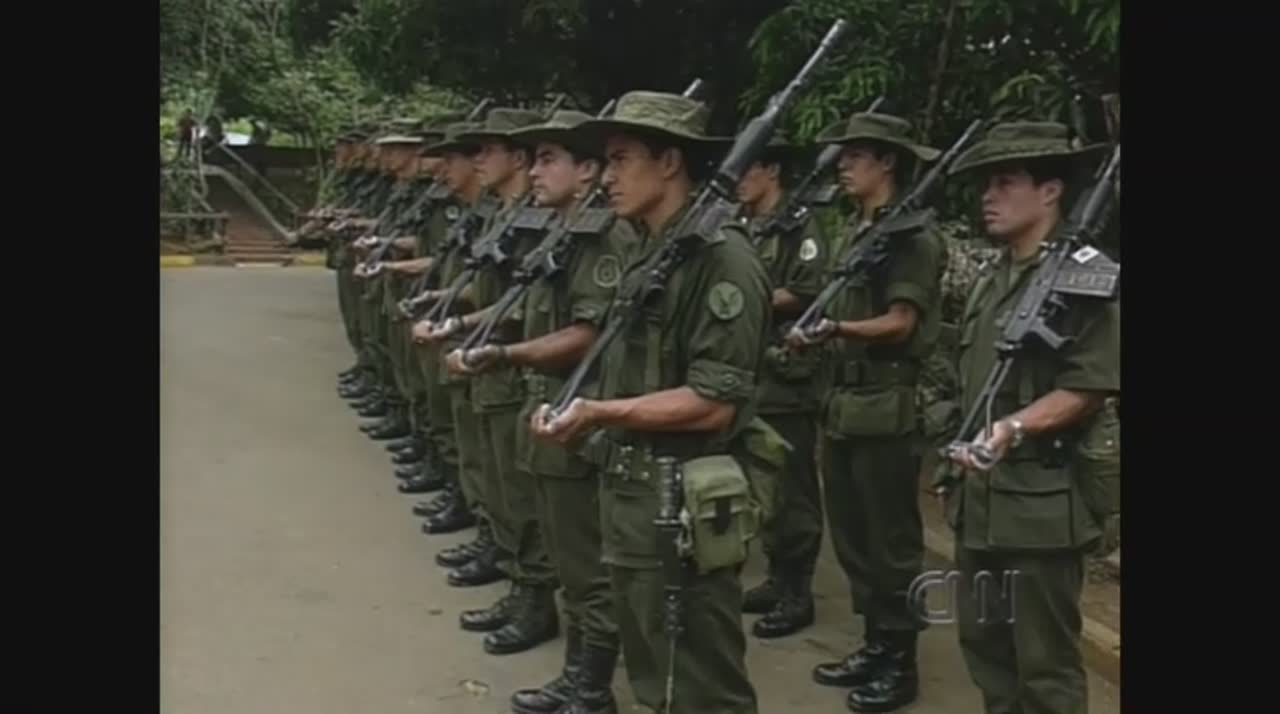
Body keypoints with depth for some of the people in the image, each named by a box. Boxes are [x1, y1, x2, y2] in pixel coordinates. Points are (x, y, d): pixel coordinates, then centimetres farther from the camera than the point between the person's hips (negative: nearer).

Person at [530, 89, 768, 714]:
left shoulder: (721, 258, -17)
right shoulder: (646, 253, 12)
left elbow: (716, 403, -21)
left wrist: (601, 413, -24)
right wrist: (589, 416, 4)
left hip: (683, 507, -9)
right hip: (630, 496, 9)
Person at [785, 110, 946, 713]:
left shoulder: (915, 236, -11)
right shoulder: (852, 232, 15)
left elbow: (899, 324, -17)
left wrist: (836, 329, -28)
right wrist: (812, 333, 4)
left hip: (887, 407, -9)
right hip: (843, 401, 9)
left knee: (892, 539, 1)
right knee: (852, 534, 14)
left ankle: (900, 662, 13)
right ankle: (874, 645, 27)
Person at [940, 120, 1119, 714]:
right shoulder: (994, 278, 13)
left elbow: (1090, 387, -18)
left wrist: (1015, 428, -28)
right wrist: (967, 441, 15)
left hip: (1043, 501, -8)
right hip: (982, 494, 8)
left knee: (1045, 659, 2)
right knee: (984, 641, 18)